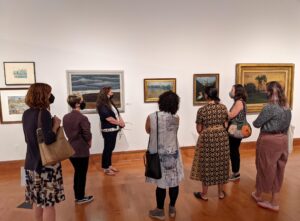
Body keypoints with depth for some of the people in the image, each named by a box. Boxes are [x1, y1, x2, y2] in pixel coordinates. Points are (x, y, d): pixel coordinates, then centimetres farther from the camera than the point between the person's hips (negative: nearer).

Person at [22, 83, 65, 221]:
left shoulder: (26, 114, 7)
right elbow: (48, 139, -26)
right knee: (48, 203, 3)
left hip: (31, 163, 8)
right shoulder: (44, 113, -18)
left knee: (38, 201, 19)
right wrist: (56, 125, -12)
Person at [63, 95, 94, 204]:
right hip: (81, 150, -7)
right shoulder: (82, 118, -20)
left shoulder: (65, 117, 3)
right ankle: (81, 198, 19)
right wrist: (89, 142, 1)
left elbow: (67, 132, 8)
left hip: (70, 149, 7)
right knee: (82, 174, 7)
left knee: (77, 172, 20)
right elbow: (87, 135, -18)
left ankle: (77, 196, 30)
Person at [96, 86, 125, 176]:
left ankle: (109, 165, 29)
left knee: (111, 148, 16)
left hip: (114, 129, 9)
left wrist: (121, 122, -6)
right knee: (107, 148, 0)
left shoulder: (111, 103, 12)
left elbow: (117, 113, 12)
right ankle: (106, 168, 11)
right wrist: (120, 123, -9)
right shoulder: (102, 106, -18)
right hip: (108, 130, -9)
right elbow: (110, 119, -21)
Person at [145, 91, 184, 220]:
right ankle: (172, 209, 31)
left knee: (161, 183, 8)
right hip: (173, 154, 2)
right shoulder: (176, 118, -9)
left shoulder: (151, 117, -14)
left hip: (158, 155, -2)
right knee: (174, 181, 14)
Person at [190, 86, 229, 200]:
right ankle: (221, 192, 28)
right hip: (222, 137, 4)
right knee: (221, 164, 15)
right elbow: (226, 124, 6)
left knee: (206, 165, 8)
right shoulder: (223, 107, -2)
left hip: (207, 139, -4)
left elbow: (199, 129, -7)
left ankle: (204, 194, 21)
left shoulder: (202, 110, -14)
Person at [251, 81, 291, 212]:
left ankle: (258, 195, 32)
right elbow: (285, 124, 12)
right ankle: (274, 202, 23)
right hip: (282, 140, 7)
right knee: (277, 170, 13)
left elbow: (256, 124, -13)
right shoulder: (286, 106, 6)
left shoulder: (270, 107, -19)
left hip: (269, 141, -7)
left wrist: (255, 121, 8)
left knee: (265, 168, 10)